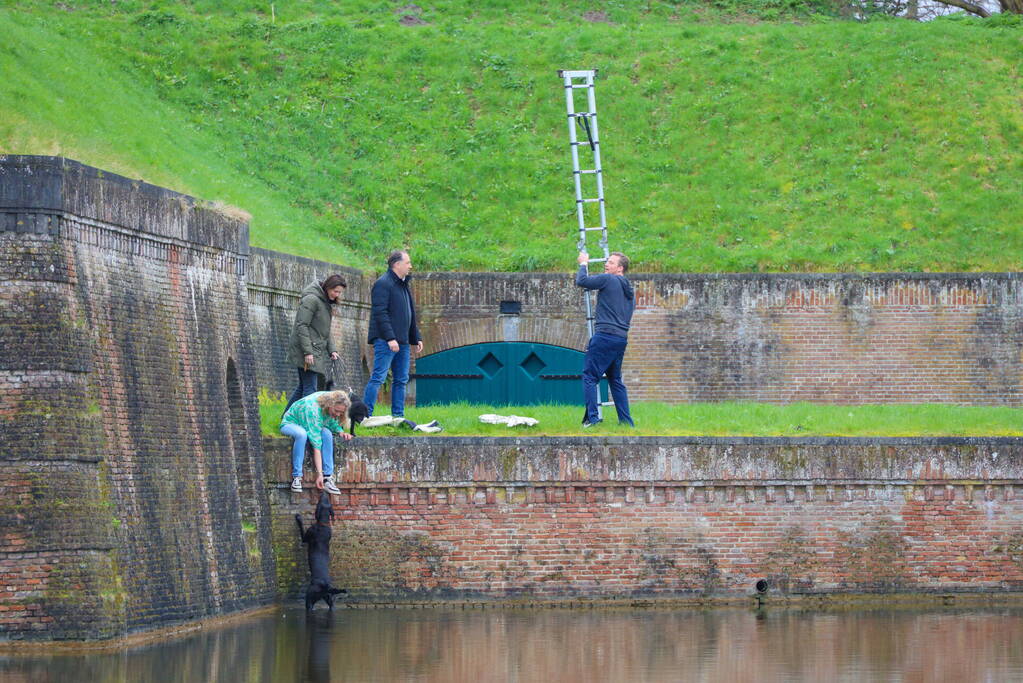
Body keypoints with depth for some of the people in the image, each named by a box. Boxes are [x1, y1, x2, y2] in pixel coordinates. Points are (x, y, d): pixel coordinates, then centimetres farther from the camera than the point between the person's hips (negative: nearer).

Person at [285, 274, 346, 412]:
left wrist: (332, 350, 10)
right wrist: (307, 352, -22)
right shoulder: (312, 300, -12)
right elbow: (301, 326, -18)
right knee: (310, 387, -12)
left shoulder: (326, 303, 18)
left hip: (316, 351, 10)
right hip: (306, 350, -10)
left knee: (303, 387, 13)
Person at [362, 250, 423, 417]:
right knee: (378, 378, -10)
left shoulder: (403, 285, 20)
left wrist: (416, 338, 22)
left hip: (402, 342, 9)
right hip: (386, 341, -9)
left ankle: (398, 416, 12)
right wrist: (390, 338, -22)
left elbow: (411, 315, 27)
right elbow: (380, 313, -17)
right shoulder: (383, 283, -9)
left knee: (401, 380, 8)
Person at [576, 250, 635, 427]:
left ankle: (592, 418, -16)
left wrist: (583, 264, 10)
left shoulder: (608, 280, -5)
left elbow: (581, 281, -8)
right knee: (615, 380, 16)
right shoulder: (629, 290, 21)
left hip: (605, 335, -8)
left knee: (589, 377, -6)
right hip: (622, 338, 8)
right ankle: (626, 421, 13)